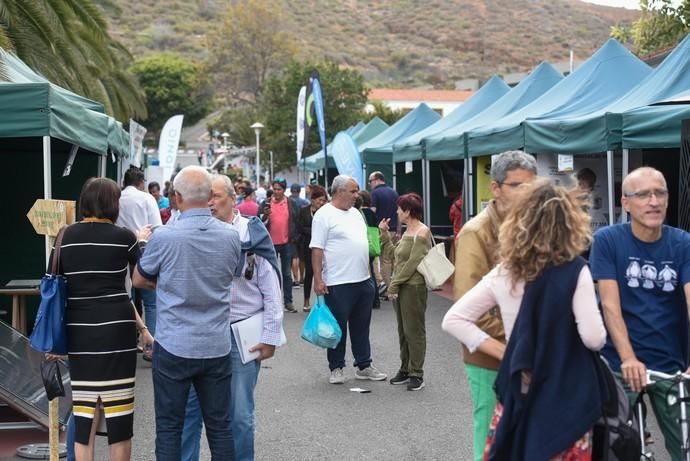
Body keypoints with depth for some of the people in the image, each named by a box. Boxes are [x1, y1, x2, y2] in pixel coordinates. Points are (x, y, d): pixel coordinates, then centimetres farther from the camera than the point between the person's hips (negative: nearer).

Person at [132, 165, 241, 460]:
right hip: (217, 346, 3)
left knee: (169, 427, 8)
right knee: (219, 425, 11)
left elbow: (138, 281, 2)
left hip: (174, 346, -3)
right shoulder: (231, 237, -2)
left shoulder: (164, 237, -13)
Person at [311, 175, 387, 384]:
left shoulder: (355, 213, 15)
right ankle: (336, 368, 15)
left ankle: (364, 366, 24)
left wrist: (368, 273, 18)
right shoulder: (324, 215, -10)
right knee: (338, 327, 3)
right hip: (338, 283, -7)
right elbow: (317, 249, -14)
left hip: (363, 280, 8)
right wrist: (318, 280, -19)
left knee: (361, 327, 14)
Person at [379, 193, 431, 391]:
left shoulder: (422, 233, -12)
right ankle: (405, 369, 21)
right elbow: (394, 254, 15)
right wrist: (384, 234, 14)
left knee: (414, 330, -3)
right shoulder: (407, 232, 16)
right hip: (399, 287, 9)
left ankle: (416, 374, 4)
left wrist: (395, 283, -15)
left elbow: (413, 263, -17)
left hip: (413, 287, -9)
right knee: (403, 330, 13)